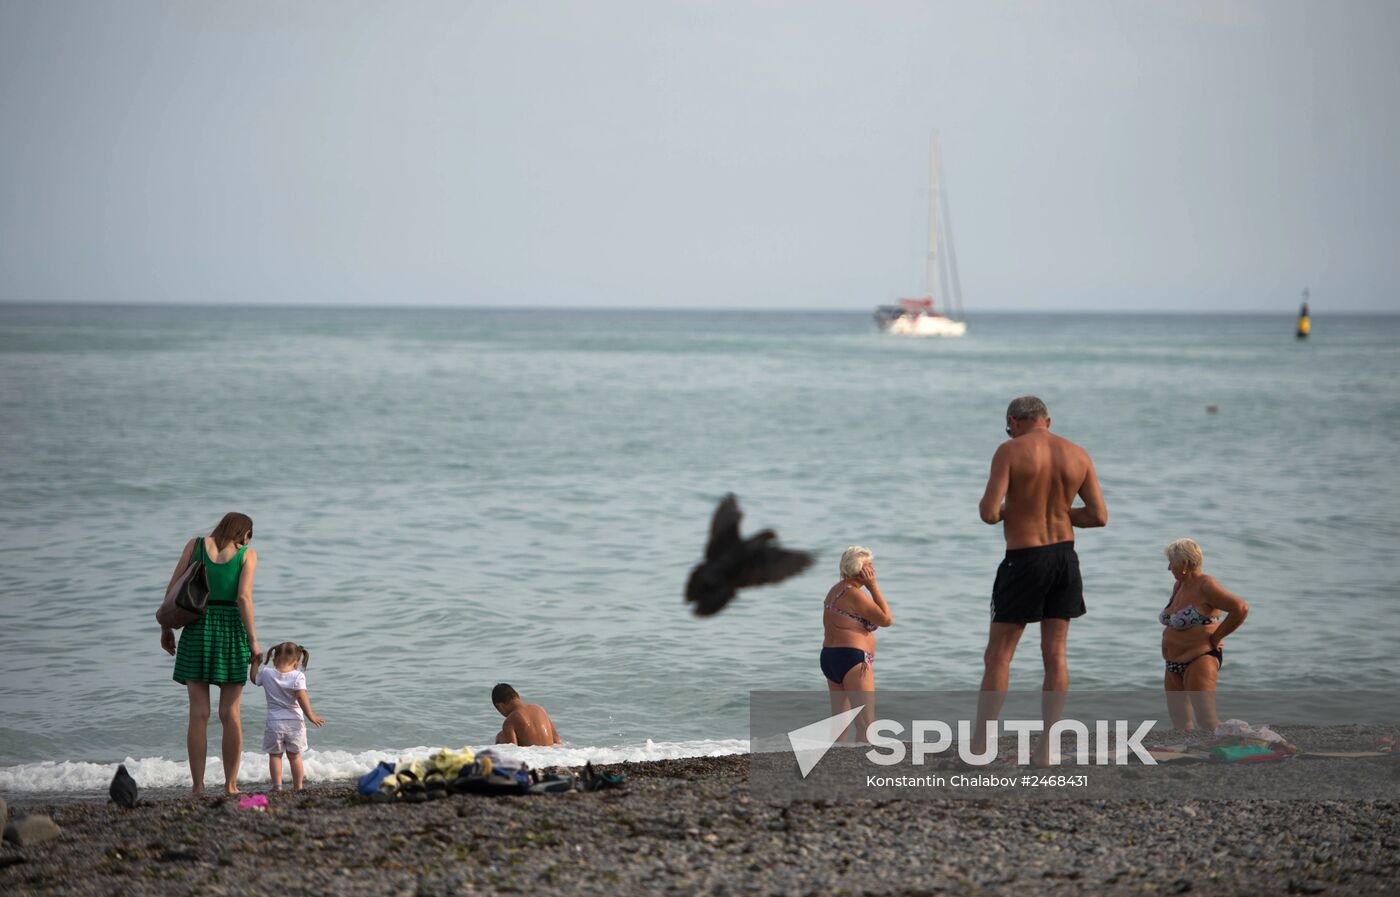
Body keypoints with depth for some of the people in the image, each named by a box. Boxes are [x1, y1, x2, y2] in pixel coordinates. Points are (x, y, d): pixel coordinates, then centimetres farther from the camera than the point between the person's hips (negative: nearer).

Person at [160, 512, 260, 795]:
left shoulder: (196, 545, 8)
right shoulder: (247, 554, 3)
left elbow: (173, 588, 4)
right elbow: (244, 597, -8)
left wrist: (166, 627, 11)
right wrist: (253, 640, -7)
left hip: (198, 627, 1)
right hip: (232, 629, -1)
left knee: (199, 714, -1)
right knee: (230, 714, 5)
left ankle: (198, 788, -5)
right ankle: (230, 785, 3)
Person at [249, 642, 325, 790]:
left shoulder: (266, 673, -4)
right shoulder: (298, 676, -11)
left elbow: (254, 678, 17)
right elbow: (302, 697, -18)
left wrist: (255, 663, 27)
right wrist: (311, 716, -13)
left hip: (274, 722, 0)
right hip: (294, 722, 0)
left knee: (274, 755, 9)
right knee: (294, 756, 12)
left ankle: (277, 785, -2)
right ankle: (298, 787, 16)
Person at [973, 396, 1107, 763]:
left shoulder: (1010, 451, -10)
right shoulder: (1077, 455, 3)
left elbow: (988, 513, -17)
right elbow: (1099, 516, 2)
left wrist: (1003, 509, 7)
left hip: (1024, 560, -4)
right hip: (1064, 556, 4)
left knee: (998, 655, 4)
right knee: (1055, 654, 7)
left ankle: (979, 745, 4)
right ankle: (1045, 747, 4)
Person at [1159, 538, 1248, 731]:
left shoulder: (1205, 587, -15)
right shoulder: (1179, 586, 12)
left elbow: (1241, 608, -23)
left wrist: (1216, 637, -16)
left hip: (1200, 661, -9)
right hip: (1175, 665, 9)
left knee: (1207, 720, -17)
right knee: (1180, 723, 8)